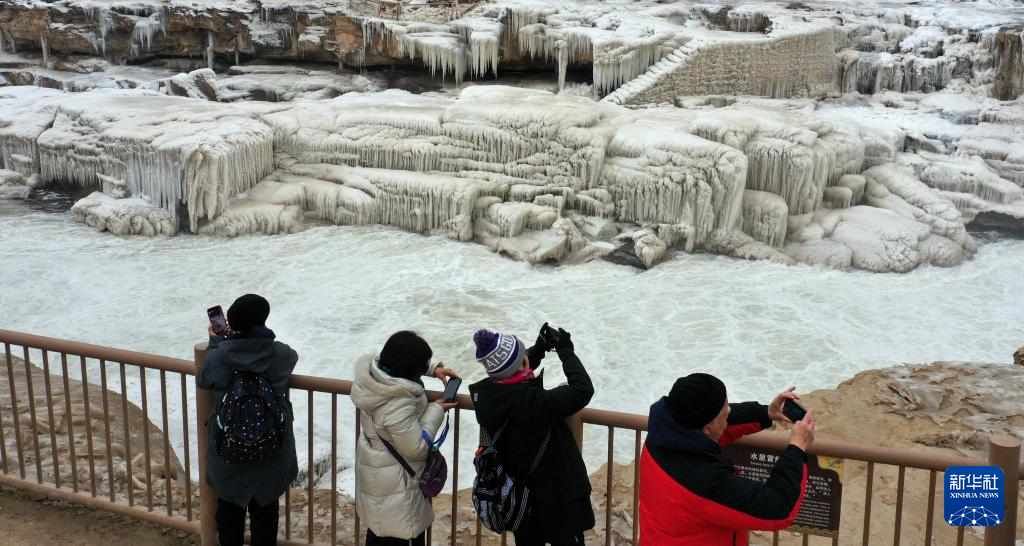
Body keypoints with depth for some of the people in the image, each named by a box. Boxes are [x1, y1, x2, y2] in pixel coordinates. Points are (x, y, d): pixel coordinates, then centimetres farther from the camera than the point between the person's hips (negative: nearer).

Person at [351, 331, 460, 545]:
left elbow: (399, 366, 11)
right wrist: (436, 410, -16)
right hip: (395, 486, -9)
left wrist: (434, 369, 1)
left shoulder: (374, 369, -13)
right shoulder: (398, 407, -36)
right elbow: (417, 447, -25)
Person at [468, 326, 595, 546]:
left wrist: (539, 349, 3)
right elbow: (583, 390, -27)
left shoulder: (484, 394, -13)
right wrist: (566, 352, -15)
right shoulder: (534, 402, -35)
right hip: (558, 495, -7)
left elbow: (511, 375, 10)